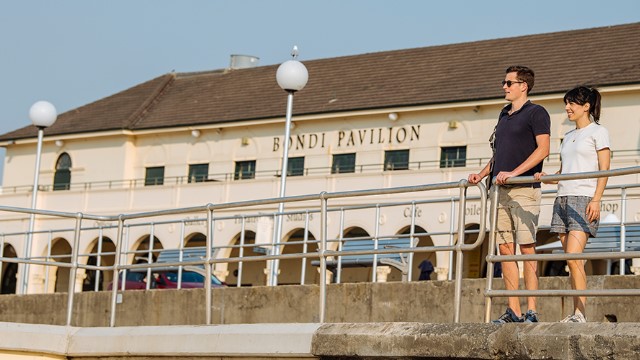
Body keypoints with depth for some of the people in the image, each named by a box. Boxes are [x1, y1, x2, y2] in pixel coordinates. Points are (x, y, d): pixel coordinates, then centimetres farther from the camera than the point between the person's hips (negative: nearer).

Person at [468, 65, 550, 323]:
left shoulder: (535, 113, -2)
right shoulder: (504, 116, 21)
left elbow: (543, 149, -13)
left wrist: (514, 173, -21)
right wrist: (482, 174, 13)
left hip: (525, 188, -8)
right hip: (501, 190, 8)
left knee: (527, 247, -10)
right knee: (505, 248, 3)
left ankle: (531, 311, -11)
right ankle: (513, 311, 5)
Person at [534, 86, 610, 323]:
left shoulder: (597, 132, 1)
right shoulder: (568, 137, 22)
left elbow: (604, 170, -6)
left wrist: (596, 199, -17)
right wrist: (545, 178, 3)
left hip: (584, 198, -7)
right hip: (563, 197, 7)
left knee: (573, 255, -19)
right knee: (572, 259, 2)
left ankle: (580, 313, -20)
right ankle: (577, 313, 1)